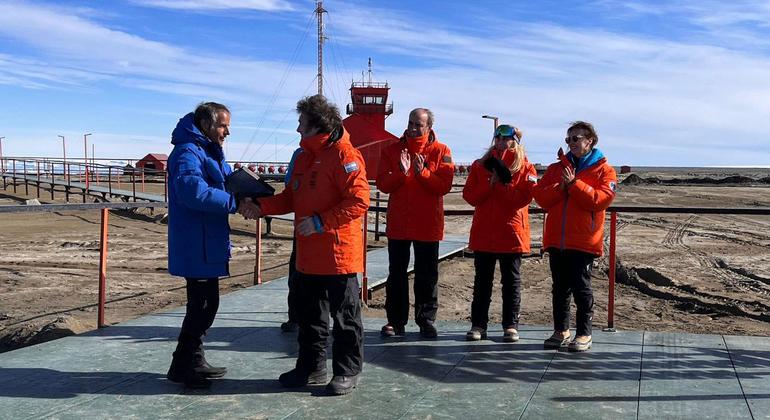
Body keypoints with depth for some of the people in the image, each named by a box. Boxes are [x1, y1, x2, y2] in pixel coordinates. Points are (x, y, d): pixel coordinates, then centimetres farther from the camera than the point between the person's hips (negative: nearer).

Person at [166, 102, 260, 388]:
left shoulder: (209, 153, 19)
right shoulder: (188, 152, -16)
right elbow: (194, 192, -31)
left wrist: (244, 200, -2)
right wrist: (236, 203, -29)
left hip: (207, 245, 10)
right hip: (197, 246, -10)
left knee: (204, 304, 16)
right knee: (202, 305, -4)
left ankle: (193, 362, 27)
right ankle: (182, 367, 8)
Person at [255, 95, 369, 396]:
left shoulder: (344, 155, -14)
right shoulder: (305, 156, 14)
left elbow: (359, 201, -21)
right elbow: (291, 198, 16)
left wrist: (320, 222, -22)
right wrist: (261, 205, 1)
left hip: (338, 254, -9)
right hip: (308, 254, 9)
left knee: (345, 315, 4)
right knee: (310, 314, 17)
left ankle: (348, 371, 17)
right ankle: (312, 367, 30)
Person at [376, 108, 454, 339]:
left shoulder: (441, 152, 0)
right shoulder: (392, 150, 4)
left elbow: (444, 186, -9)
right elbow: (382, 184, -4)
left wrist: (423, 172, -21)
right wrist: (402, 172, -19)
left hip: (428, 224, -1)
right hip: (398, 223, 2)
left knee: (427, 275, 5)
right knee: (396, 274, 7)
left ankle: (427, 321, 15)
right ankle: (395, 321, 16)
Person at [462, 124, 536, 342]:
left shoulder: (525, 168, 1)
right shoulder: (480, 165, 9)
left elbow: (524, 198, -12)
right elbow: (469, 196, 0)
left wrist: (500, 184, -15)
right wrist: (490, 184, -13)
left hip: (512, 234, -2)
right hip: (483, 233, 2)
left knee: (511, 281, 6)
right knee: (482, 281, 7)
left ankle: (511, 326, 14)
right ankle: (478, 324, 14)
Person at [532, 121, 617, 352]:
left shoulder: (603, 170, 1)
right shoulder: (556, 168, 14)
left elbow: (602, 199, -13)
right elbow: (540, 196, 5)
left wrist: (574, 184, -15)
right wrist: (561, 187, -11)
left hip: (583, 241, -4)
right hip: (556, 239, 4)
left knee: (581, 288, 0)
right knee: (560, 288, 11)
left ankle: (584, 333, 10)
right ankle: (561, 331, 22)